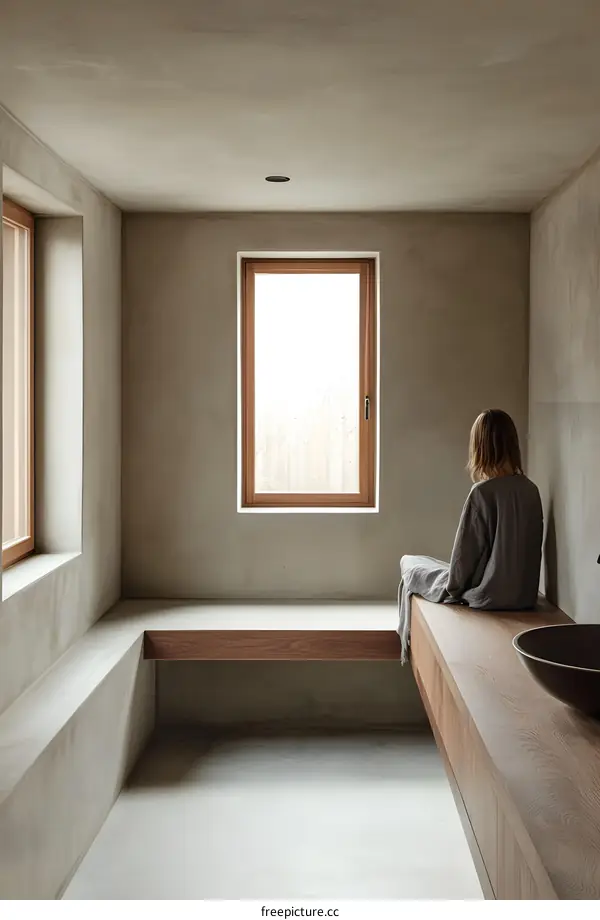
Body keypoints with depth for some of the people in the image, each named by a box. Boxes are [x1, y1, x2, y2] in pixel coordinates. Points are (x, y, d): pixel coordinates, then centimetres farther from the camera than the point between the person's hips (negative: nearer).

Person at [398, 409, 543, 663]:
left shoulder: (483, 492, -22)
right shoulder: (531, 490, -2)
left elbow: (466, 551, -16)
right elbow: (531, 546, 8)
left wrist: (453, 588, 2)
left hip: (489, 595, -7)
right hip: (525, 595, 7)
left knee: (410, 565, 19)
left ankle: (412, 644, 34)